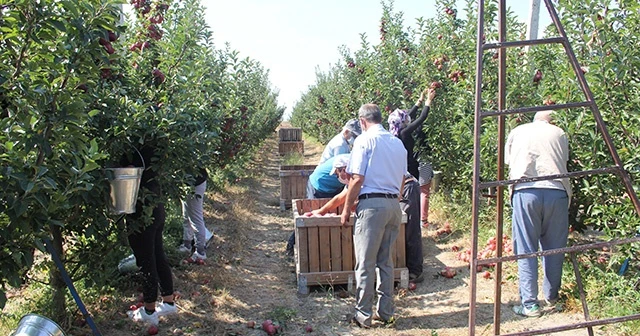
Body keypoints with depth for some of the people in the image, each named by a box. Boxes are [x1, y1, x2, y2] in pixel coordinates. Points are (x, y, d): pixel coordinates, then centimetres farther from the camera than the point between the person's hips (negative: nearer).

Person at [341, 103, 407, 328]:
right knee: (385, 261, 15)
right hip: (394, 204, 7)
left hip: (372, 204, -7)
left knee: (365, 263, 2)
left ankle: (363, 315, 9)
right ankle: (386, 311, 22)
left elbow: (357, 179, -12)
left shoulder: (365, 140, -7)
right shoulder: (398, 143, 13)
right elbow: (402, 180, 17)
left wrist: (347, 209, -5)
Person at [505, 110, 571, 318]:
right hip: (557, 191, 1)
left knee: (526, 250, 3)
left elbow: (508, 162, 22)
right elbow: (564, 163, 20)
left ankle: (529, 304, 2)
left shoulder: (517, 132, 20)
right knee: (554, 248, 14)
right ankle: (552, 296, 29)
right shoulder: (560, 134, 20)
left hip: (525, 191, -1)